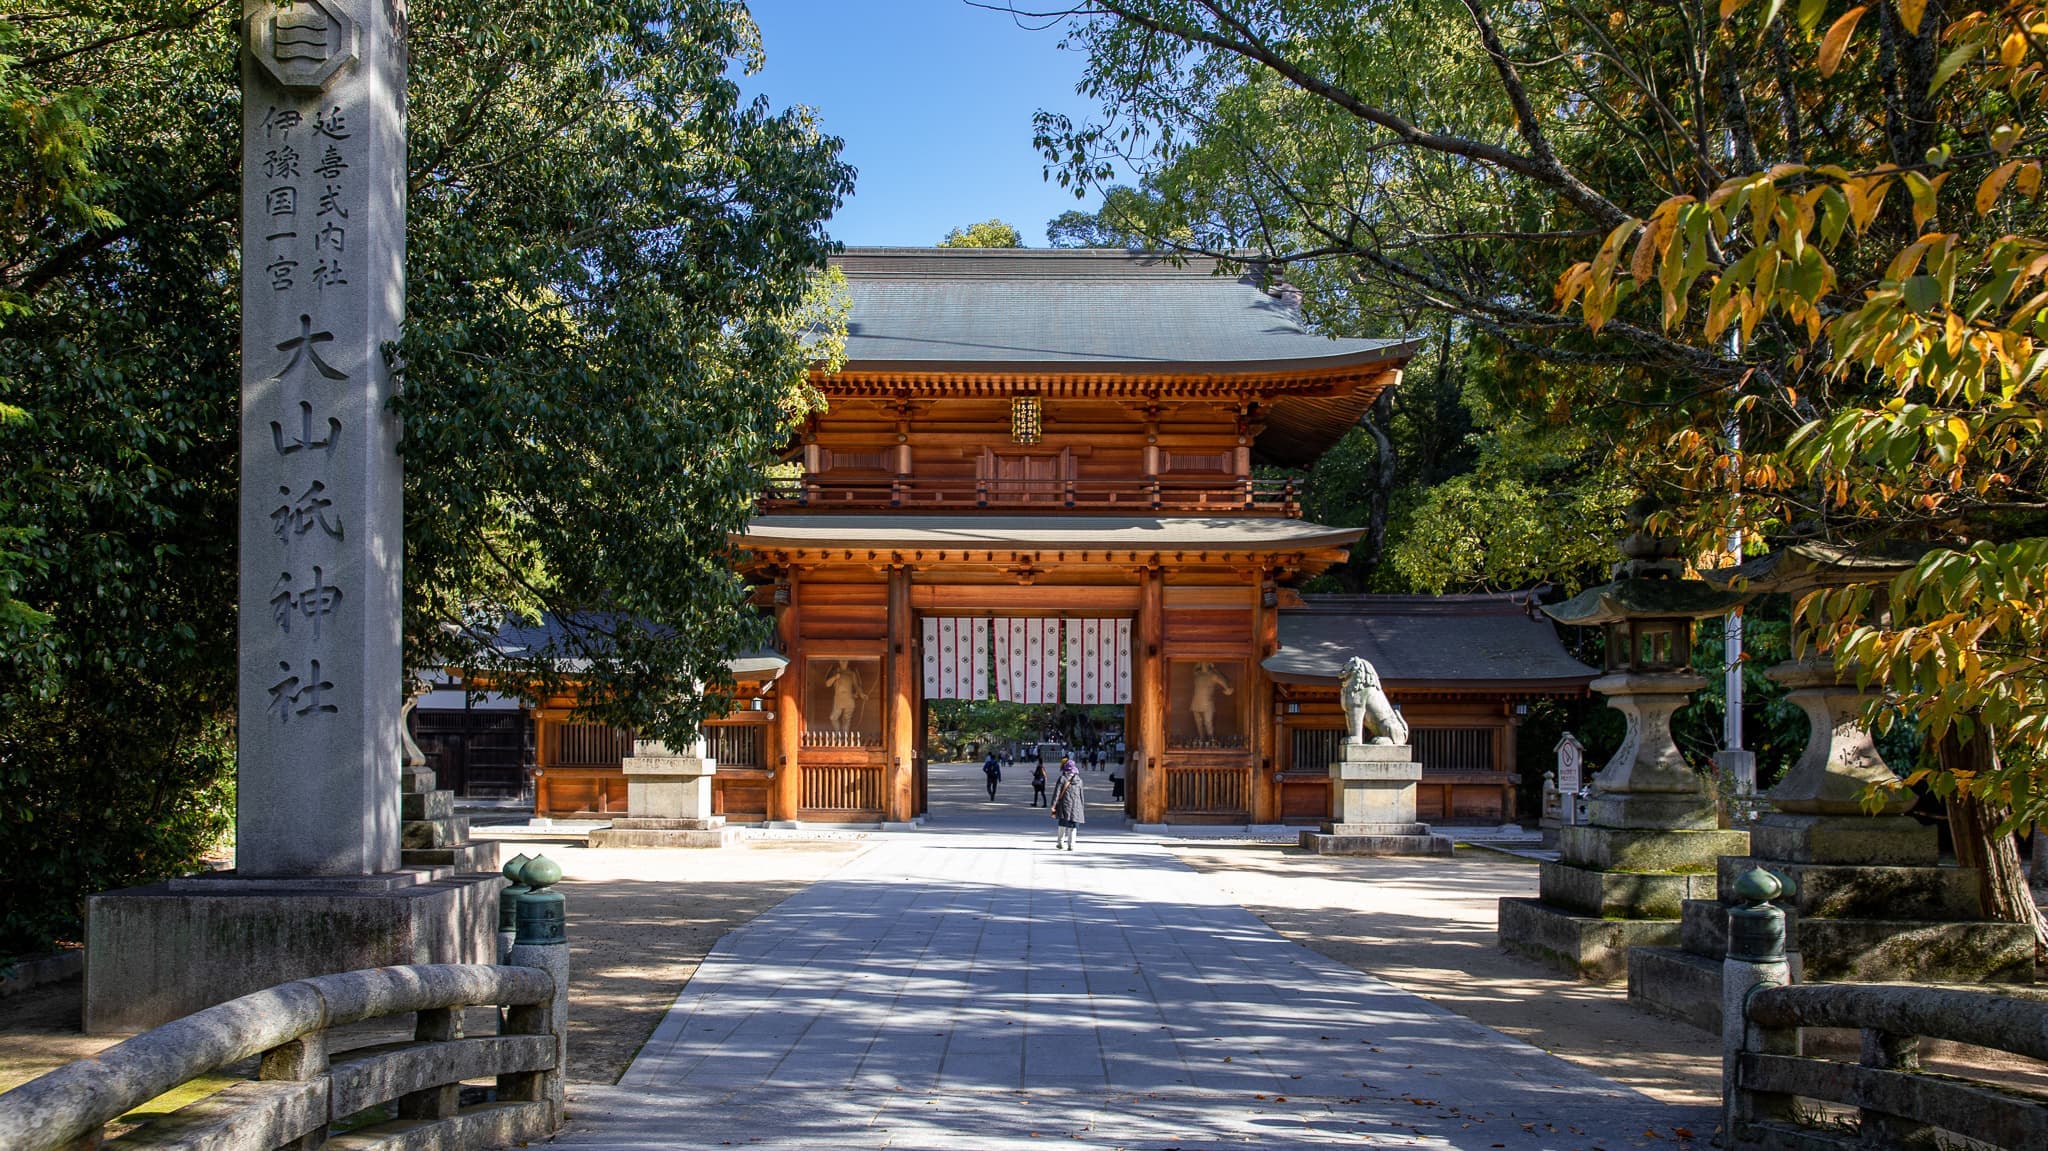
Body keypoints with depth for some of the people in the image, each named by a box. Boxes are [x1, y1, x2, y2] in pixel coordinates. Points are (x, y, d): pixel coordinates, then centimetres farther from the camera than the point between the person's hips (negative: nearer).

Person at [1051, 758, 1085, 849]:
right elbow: (1082, 795, 10)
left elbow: (1057, 792, -8)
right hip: (1076, 807, 2)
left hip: (1065, 805, -1)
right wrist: (1082, 808, 18)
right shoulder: (1078, 779, 5)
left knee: (1062, 824, 13)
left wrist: (1053, 805, -5)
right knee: (1073, 827, 3)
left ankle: (1060, 842, 16)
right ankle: (1071, 845, -2)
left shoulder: (1062, 778, -6)